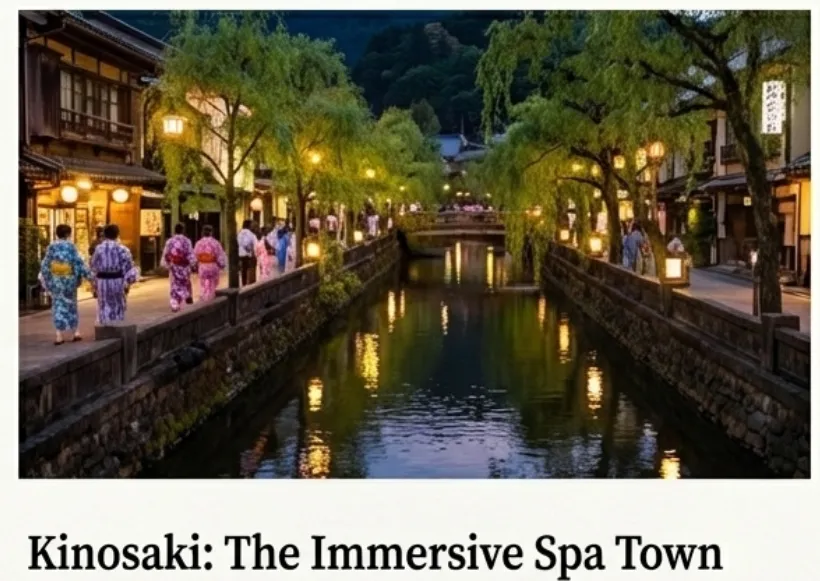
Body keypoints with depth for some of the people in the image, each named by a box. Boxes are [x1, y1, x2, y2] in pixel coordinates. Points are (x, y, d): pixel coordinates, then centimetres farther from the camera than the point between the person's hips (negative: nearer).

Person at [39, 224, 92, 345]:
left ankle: (60, 336, -3)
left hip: (56, 280, 1)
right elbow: (79, 262, -9)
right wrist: (88, 276, -5)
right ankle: (76, 332, 17)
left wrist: (45, 280, 11)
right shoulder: (71, 246, -7)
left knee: (58, 305, 4)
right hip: (69, 279, -1)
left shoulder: (51, 246, -2)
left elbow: (45, 265, 1)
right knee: (71, 304, 15)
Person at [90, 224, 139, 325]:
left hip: (102, 282, 2)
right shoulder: (122, 249, -8)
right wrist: (127, 283, 0)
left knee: (104, 308, 8)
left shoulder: (99, 249, -1)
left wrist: (95, 282, 14)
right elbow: (128, 268, -9)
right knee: (118, 307, 9)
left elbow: (93, 268, 4)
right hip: (117, 281, -2)